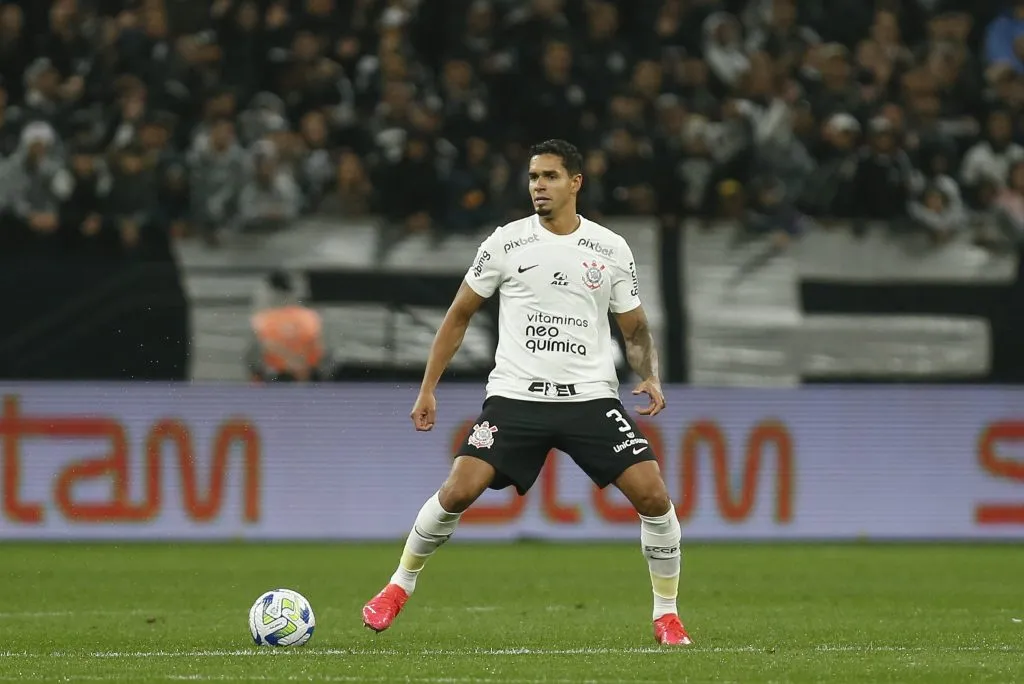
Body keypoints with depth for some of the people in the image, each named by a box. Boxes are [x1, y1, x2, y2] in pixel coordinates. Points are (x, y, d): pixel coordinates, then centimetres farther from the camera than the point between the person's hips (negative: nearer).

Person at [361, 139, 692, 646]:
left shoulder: (611, 250, 5)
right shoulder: (505, 243, 3)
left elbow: (635, 329, 13)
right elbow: (459, 317, 11)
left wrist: (650, 378, -6)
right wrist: (427, 389, 6)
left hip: (591, 397, 1)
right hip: (515, 395, -1)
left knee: (653, 495, -13)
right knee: (458, 491, -17)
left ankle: (666, 615, 5)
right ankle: (399, 588, 7)